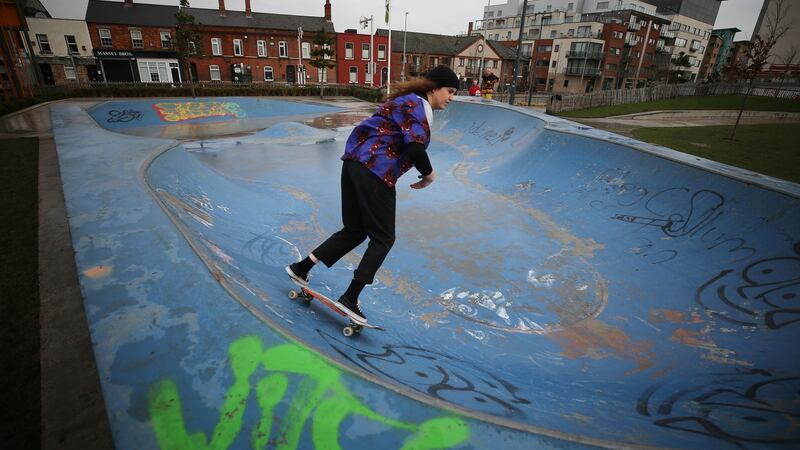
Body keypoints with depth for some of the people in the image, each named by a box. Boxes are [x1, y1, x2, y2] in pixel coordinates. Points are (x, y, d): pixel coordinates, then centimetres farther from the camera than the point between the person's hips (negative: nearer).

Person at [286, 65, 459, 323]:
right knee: (383, 239, 2)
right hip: (374, 173, -9)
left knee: (354, 231, 17)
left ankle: (301, 268, 21)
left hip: (355, 164, 10)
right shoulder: (415, 105, -7)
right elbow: (415, 147, -21)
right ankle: (350, 298, 7)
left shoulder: (409, 102, 24)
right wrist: (429, 173, -4)